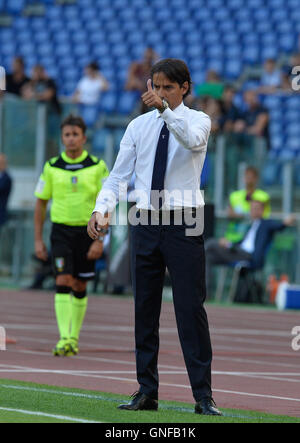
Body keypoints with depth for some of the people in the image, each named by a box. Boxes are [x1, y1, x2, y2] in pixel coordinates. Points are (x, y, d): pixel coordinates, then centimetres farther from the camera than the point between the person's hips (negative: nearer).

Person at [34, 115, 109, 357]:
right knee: (63, 283, -13)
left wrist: (99, 239, -10)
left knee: (80, 288, 7)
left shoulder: (98, 167, -2)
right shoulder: (52, 167, 2)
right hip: (61, 230, 0)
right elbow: (41, 203, 8)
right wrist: (38, 240, 4)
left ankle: (74, 337, 20)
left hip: (87, 231, 0)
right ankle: (64, 339, -18)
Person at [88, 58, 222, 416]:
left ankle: (203, 396, -4)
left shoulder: (197, 120, -1)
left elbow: (193, 140, -26)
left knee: (191, 309, -7)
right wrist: (102, 208, -10)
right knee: (144, 309, 7)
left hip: (183, 224, -4)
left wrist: (166, 109, -36)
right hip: (145, 223, 4)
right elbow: (119, 174, 6)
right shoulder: (139, 126, 9)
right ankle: (146, 392, 14)